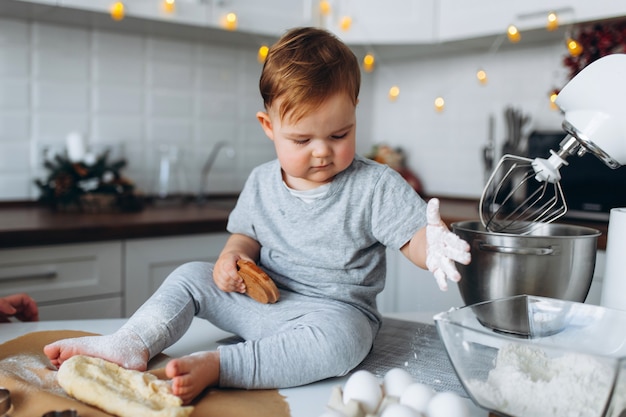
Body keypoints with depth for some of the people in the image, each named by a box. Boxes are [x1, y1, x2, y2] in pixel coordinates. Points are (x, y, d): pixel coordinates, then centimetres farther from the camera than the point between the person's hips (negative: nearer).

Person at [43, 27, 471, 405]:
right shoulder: (261, 182, 3)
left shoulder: (375, 186, -13)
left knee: (339, 338, -38)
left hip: (334, 311, -5)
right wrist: (233, 255, -8)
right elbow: (248, 234, 15)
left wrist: (435, 248, -41)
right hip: (262, 301, 5)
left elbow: (414, 237, -17)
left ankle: (215, 365, -34)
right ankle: (133, 344, -9)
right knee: (192, 276, -1)